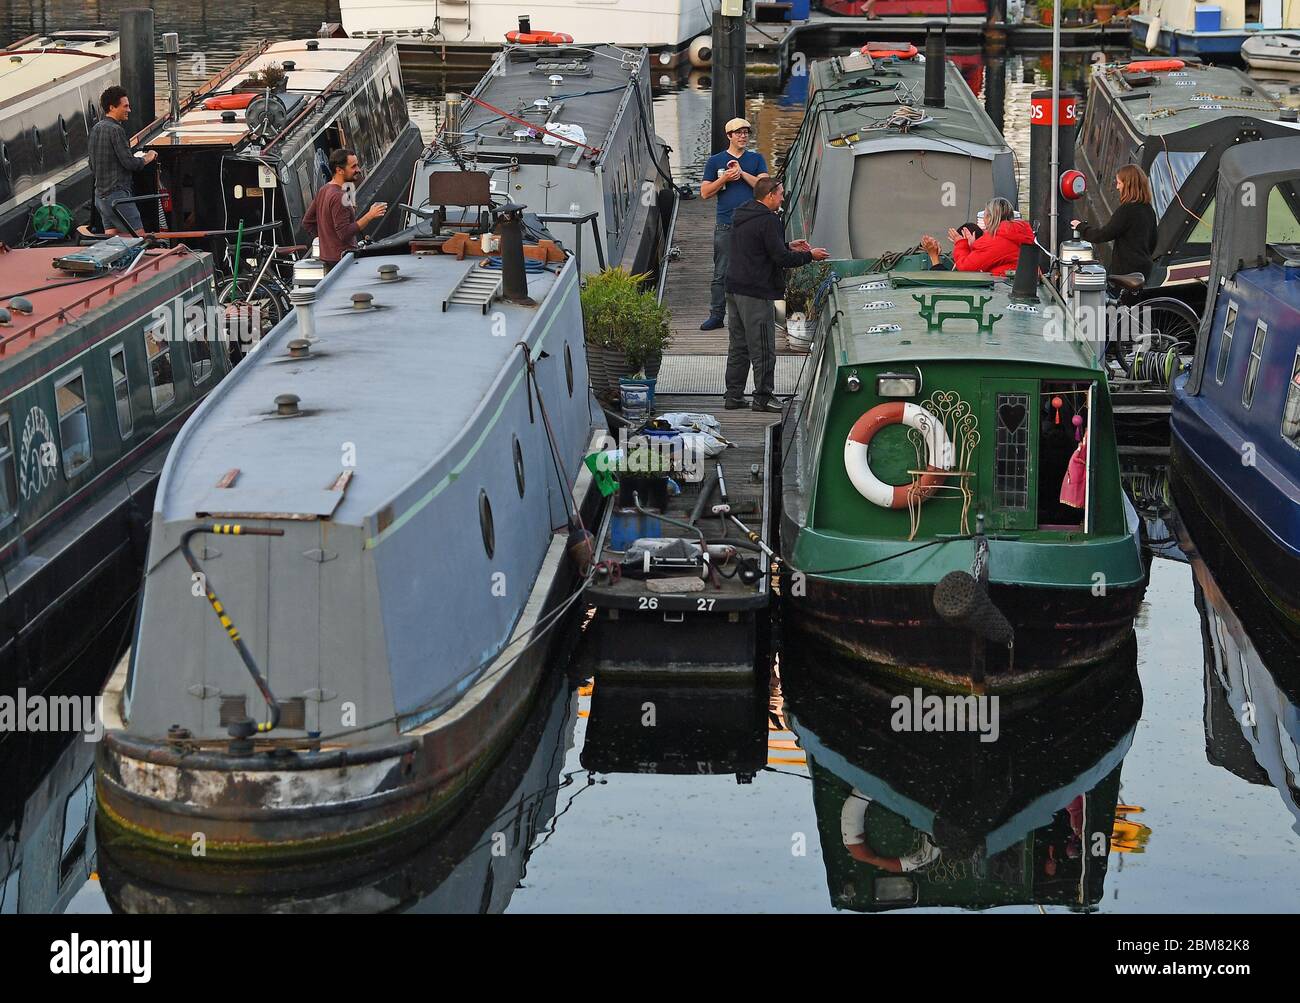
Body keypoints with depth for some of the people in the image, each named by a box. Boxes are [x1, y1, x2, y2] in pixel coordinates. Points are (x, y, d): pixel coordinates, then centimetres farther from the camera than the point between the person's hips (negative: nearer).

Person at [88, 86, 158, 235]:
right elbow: (129, 163, -18)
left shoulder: (94, 129, 15)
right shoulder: (115, 130, -15)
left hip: (100, 194, 9)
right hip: (117, 193, -9)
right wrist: (147, 158, 1)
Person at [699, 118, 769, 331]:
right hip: (725, 225, 0)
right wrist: (725, 178, -7)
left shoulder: (756, 159, 12)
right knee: (721, 273, -1)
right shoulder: (715, 161, 10)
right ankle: (716, 316, 2)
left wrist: (742, 173, -9)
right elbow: (705, 193, 6)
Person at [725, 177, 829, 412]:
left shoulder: (741, 216, 13)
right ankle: (763, 397, 2)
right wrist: (810, 255, -5)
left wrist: (788, 247, 23)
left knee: (738, 346, 14)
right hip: (757, 292, -9)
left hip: (734, 288, 9)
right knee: (763, 349, -2)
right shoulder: (768, 220, -16)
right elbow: (781, 258, -18)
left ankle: (733, 395, 16)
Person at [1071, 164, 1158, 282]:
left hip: (1127, 270, -9)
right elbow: (1152, 242, 18)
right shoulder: (1149, 210, 9)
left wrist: (1081, 227, 1)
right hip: (1144, 268, 9)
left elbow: (1103, 235, -15)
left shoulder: (1127, 210, -17)